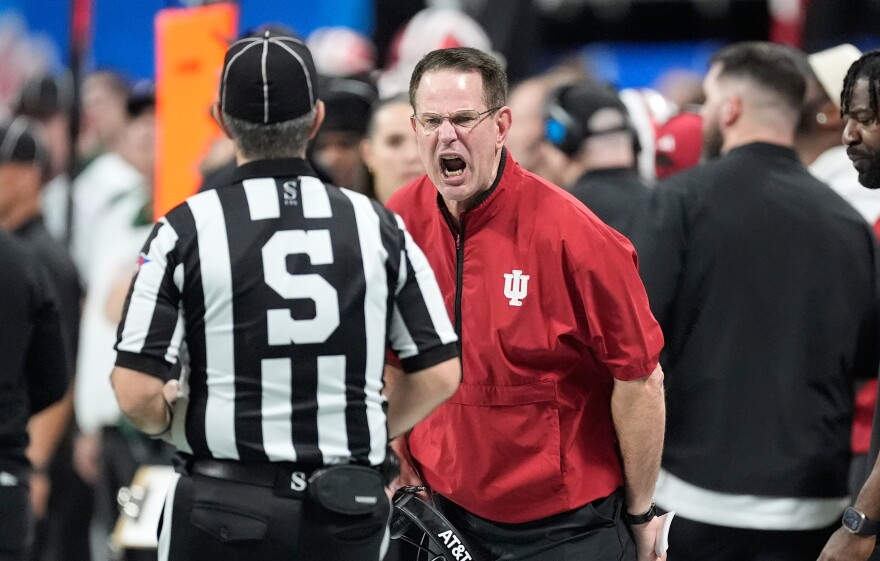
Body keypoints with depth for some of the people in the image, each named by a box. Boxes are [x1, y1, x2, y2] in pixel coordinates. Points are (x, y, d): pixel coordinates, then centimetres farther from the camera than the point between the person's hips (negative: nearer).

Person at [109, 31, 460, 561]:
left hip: (223, 506, -2)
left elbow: (137, 394, -12)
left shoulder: (186, 230, -7)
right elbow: (441, 374, 2)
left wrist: (169, 420, 10)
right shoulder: (377, 225, 0)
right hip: (348, 514, 2)